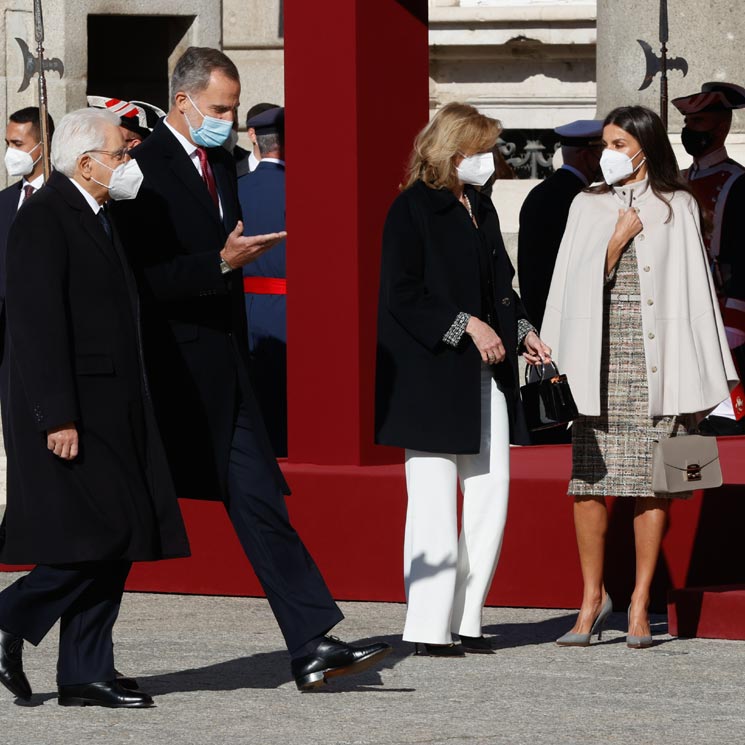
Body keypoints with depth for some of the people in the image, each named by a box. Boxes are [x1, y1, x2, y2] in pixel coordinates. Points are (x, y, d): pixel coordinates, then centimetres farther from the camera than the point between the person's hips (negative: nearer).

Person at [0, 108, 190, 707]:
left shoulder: (97, 219, 18)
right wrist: (58, 417, -22)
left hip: (112, 413, 10)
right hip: (72, 414, -10)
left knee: (114, 545, 6)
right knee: (97, 539, -13)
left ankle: (87, 675, 9)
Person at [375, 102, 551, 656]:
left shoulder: (481, 209, 16)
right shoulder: (413, 209, -8)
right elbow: (403, 294, -14)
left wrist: (522, 332, 7)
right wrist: (466, 326, -18)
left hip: (486, 376, 8)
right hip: (430, 377, -8)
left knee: (491, 496, 4)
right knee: (435, 501, -6)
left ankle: (465, 619, 10)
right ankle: (430, 627, -2)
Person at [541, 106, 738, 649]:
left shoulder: (678, 208, 7)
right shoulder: (587, 207, 13)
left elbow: (694, 287, 6)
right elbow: (577, 283, 9)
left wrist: (702, 374, 3)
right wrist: (617, 239, -3)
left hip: (656, 358, -1)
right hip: (600, 358, 2)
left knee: (652, 483, -3)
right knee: (588, 482, -5)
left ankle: (640, 605, 3)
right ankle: (594, 598, 6)